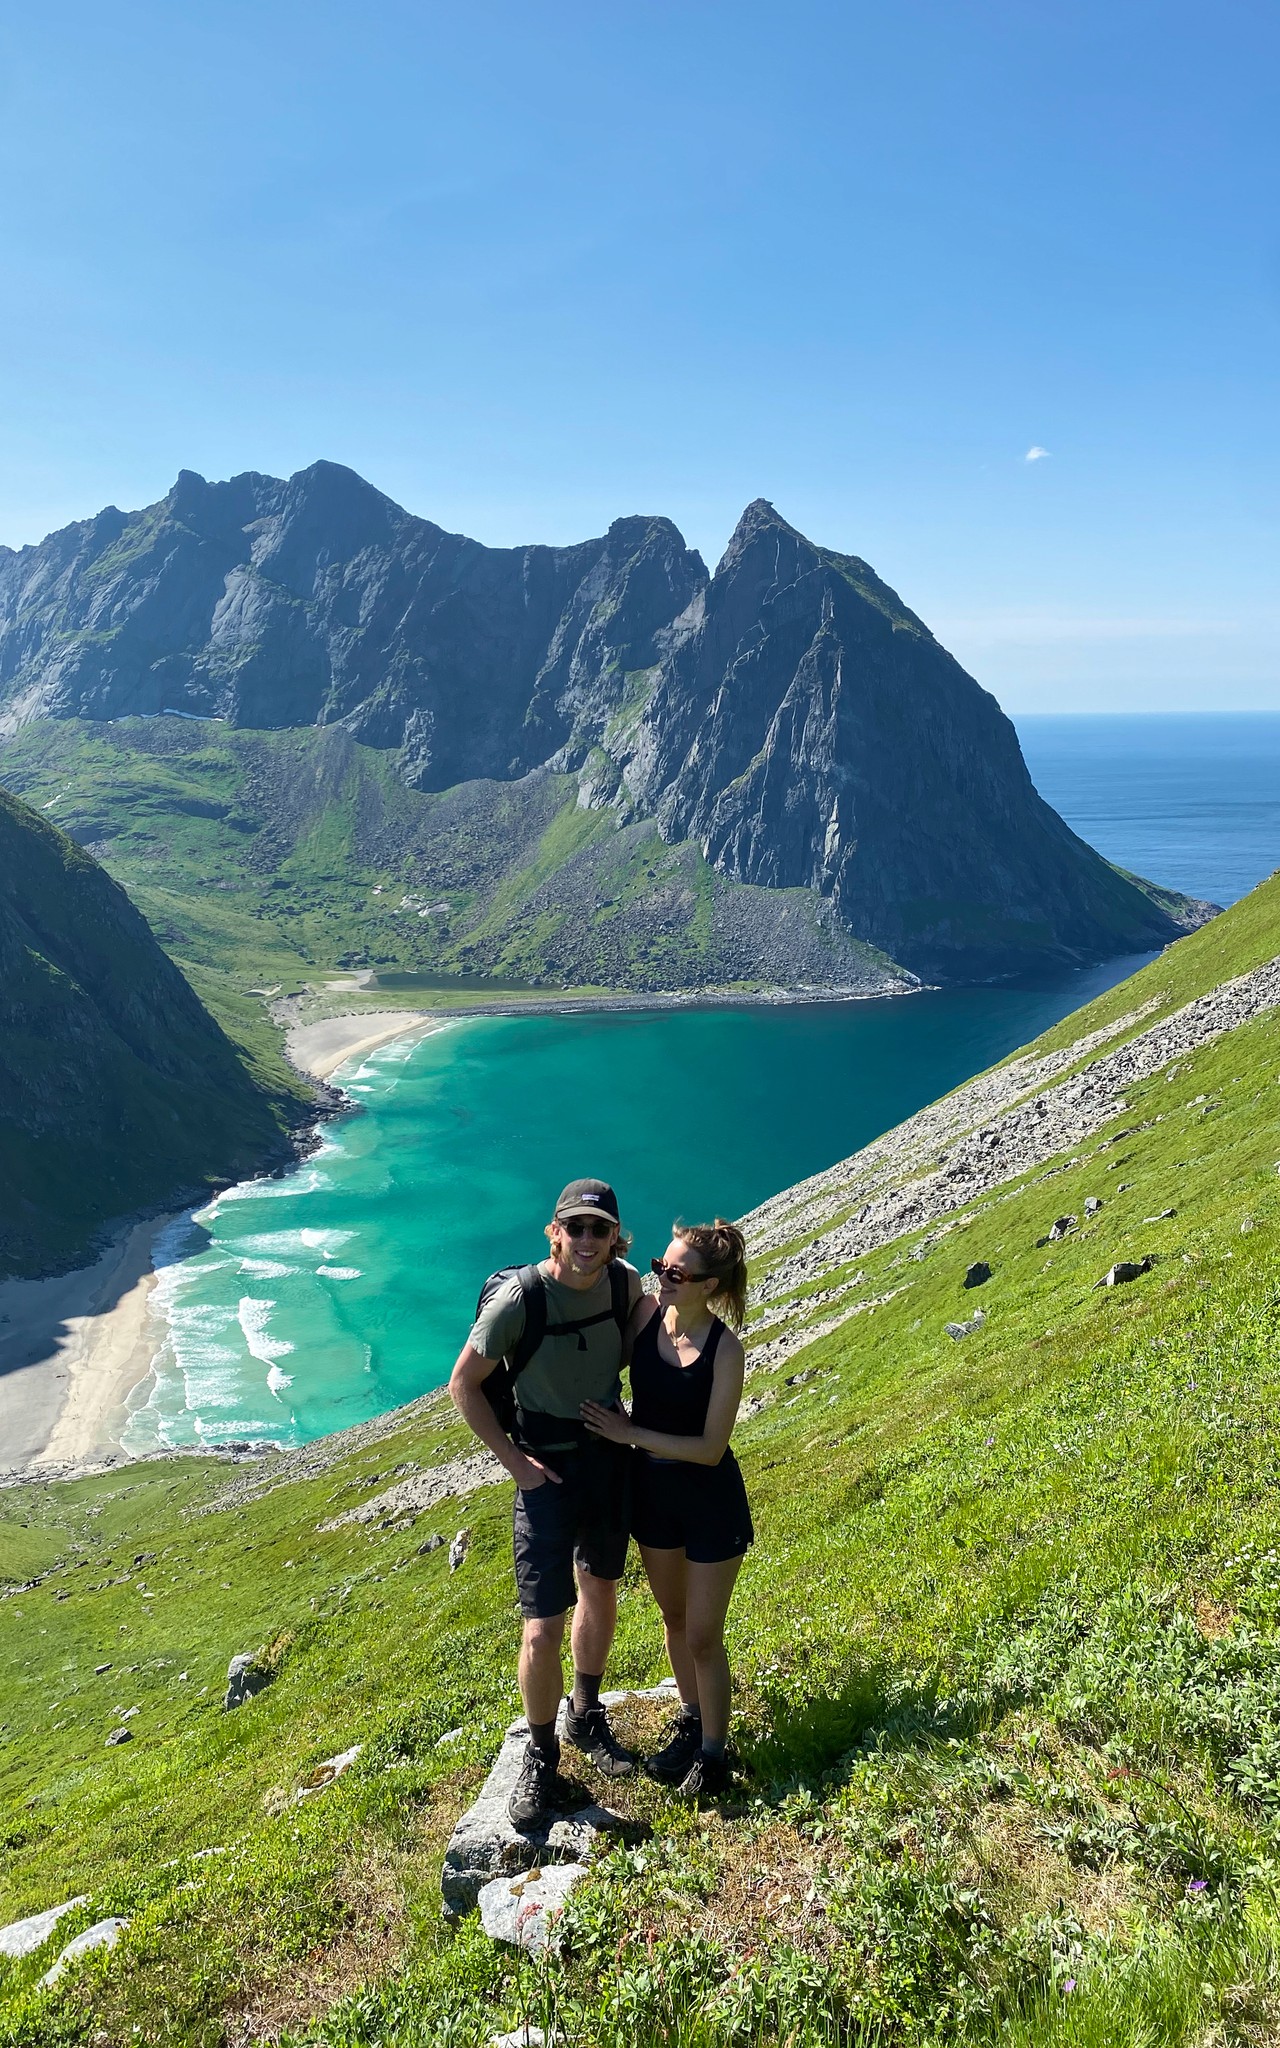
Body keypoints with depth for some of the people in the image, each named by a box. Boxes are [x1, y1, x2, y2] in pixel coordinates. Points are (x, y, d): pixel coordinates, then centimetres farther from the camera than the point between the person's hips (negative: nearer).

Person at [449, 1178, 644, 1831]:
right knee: (543, 1630, -6)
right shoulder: (518, 1299, -25)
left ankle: (587, 1716, 45)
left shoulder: (626, 1283, -10)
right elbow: (464, 1385, -13)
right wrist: (515, 1461, -14)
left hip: (612, 1457, 5)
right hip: (549, 1468, -5)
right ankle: (542, 1757, 19)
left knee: (600, 1592, 22)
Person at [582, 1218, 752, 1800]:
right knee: (673, 1616, 23)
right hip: (652, 1489, 5)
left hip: (711, 1501, -5)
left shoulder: (724, 1349, -24)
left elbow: (710, 1448, -23)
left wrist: (629, 1432, -23)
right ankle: (690, 1720, 45)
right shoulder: (645, 1313, -12)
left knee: (703, 1636, 7)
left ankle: (713, 1752, 29)